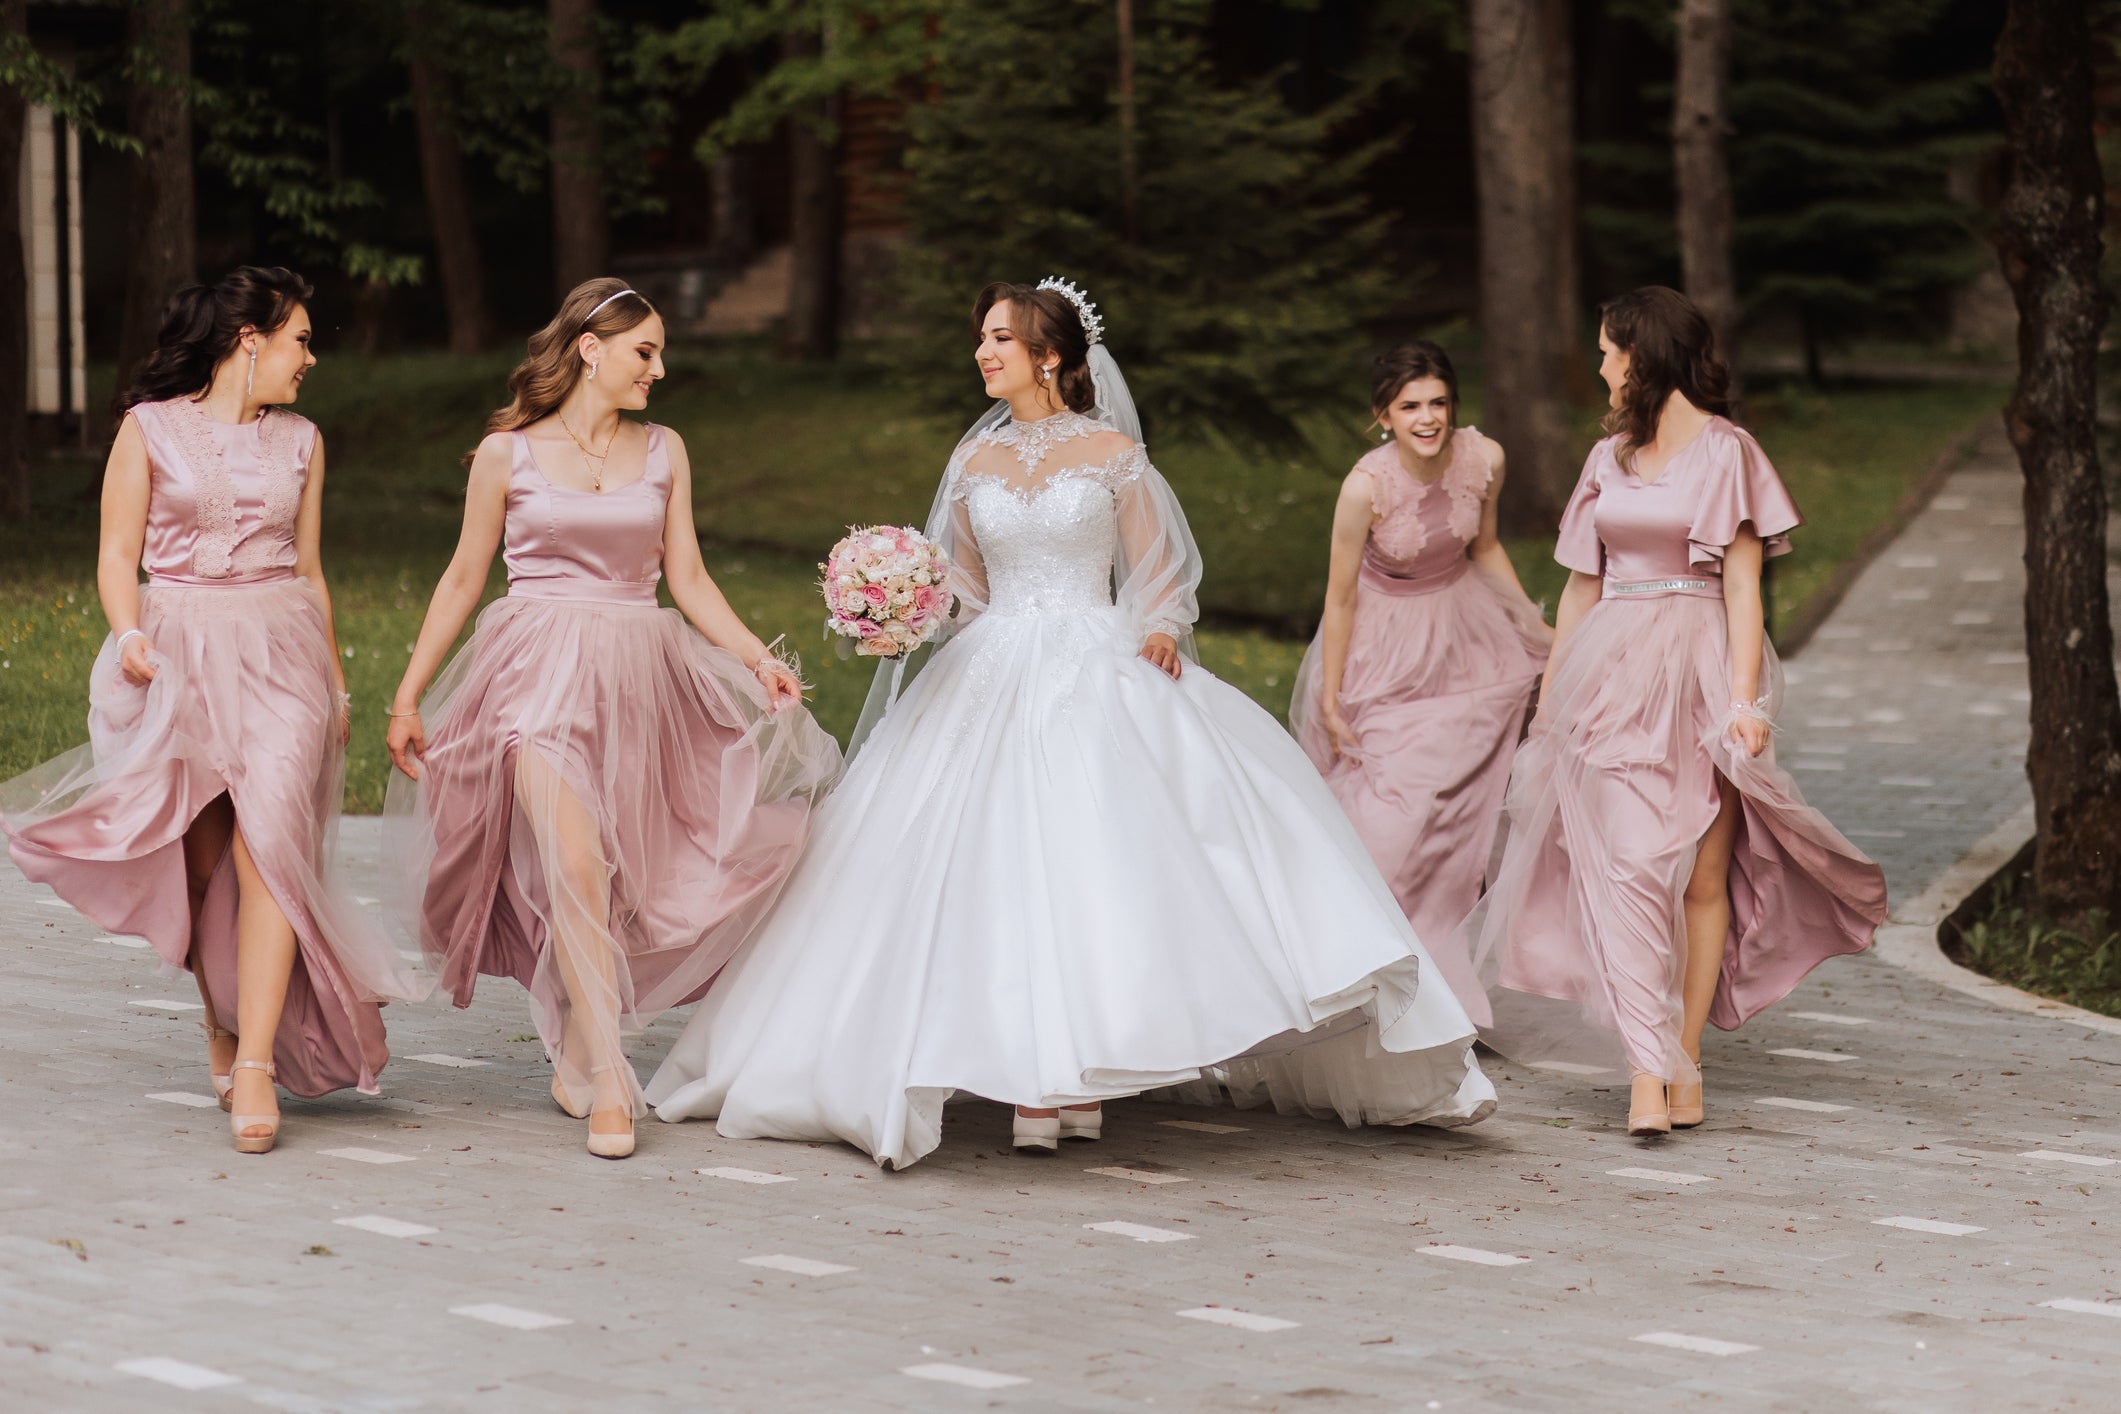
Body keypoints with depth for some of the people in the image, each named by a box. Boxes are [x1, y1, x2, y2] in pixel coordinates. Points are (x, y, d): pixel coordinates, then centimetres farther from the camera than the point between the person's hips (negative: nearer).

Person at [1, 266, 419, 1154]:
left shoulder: (299, 442, 15)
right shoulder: (150, 429, 5)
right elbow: (117, 555, 3)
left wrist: (335, 685, 19)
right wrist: (129, 638, -14)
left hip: (281, 648, 1)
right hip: (179, 652, -1)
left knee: (268, 836, -17)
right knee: (198, 854, -1)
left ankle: (256, 1065, -22)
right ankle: (221, 1015, 26)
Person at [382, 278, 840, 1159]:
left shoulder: (663, 452, 11)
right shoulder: (508, 453, 3)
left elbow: (689, 580, 11)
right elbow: (464, 578, 9)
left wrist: (761, 660, -3)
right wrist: (408, 695, 7)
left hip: (635, 680, 4)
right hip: (538, 674, -3)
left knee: (614, 873, 1)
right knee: (574, 863, -18)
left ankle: (574, 1043, 22)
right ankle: (607, 1082, -18)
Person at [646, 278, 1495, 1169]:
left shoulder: (1112, 453, 2)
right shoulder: (975, 461, 12)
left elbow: (1156, 575, 5)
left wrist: (1160, 632, -13)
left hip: (1101, 678, -3)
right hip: (995, 681, 3)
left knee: (1097, 862, -11)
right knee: (1004, 877, -8)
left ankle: (1082, 1081, -6)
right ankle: (1031, 1085, -8)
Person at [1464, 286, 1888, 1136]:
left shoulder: (1725, 451, 0)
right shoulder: (1610, 458, 15)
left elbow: (1743, 586, -5)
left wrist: (1744, 700, -13)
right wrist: (1549, 697, 16)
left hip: (1698, 671, -4)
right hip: (1611, 678, 4)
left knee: (1703, 876, -2)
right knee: (1623, 870, -9)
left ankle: (1684, 1063, 6)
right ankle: (1648, 1073, -13)